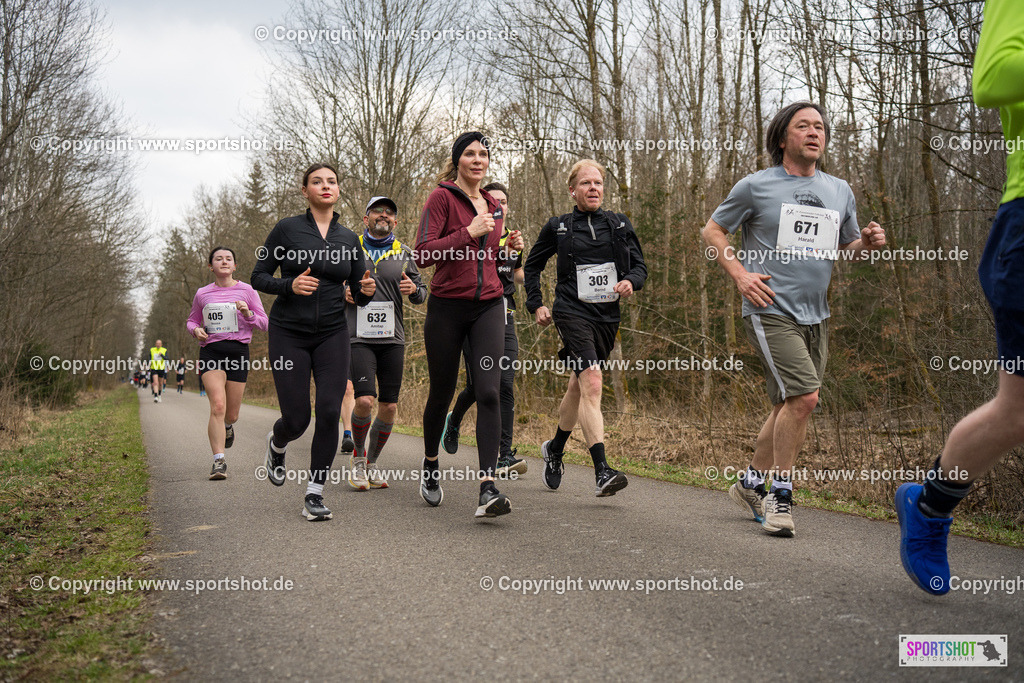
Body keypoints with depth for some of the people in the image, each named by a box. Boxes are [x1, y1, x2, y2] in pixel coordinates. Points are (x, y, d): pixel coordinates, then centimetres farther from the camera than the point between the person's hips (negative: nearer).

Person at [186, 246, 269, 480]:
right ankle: (219, 461, -17)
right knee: (217, 406, -19)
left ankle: (228, 427, 46)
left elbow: (264, 324, 7)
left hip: (238, 350, 0)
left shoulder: (247, 291, 6)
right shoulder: (202, 294, 10)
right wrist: (196, 330, 0)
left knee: (231, 414, 7)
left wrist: (248, 314, -13)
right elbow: (191, 321, 23)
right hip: (211, 351, 0)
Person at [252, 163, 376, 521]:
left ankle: (314, 495, 1)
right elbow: (258, 278, 0)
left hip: (332, 334, 3)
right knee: (296, 420, -3)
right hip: (289, 333, -2)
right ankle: (276, 444, 36)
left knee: (329, 412, -12)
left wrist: (367, 290, -12)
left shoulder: (349, 238, 7)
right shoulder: (287, 229, -2)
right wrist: (290, 285, -19)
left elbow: (359, 294, 12)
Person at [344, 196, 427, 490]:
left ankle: (372, 462, 21)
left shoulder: (403, 254, 12)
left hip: (392, 338, 3)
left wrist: (414, 289, -8)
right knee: (364, 400, -16)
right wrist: (343, 294, -5)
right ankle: (358, 456, 9)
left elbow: (422, 295, 15)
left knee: (389, 406, 2)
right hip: (358, 337, -3)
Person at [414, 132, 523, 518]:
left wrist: (509, 248, 7)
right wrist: (469, 233, -17)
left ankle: (488, 490, -17)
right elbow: (423, 255, -13)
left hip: (488, 307, 4)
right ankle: (430, 466, 36)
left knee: (488, 392, -12)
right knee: (441, 392, 9)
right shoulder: (442, 197, -3)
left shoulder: (494, 206, 15)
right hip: (447, 307, -3)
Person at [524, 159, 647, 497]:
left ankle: (555, 448, 40)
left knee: (578, 387, 15)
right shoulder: (558, 227, 5)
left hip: (607, 317, 4)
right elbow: (532, 265, 18)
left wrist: (630, 281, -10)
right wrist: (536, 304, 9)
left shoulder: (620, 225, 11)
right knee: (591, 384, -22)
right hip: (572, 313, -4)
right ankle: (602, 471, -27)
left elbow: (640, 266, 12)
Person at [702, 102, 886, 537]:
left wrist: (869, 243, -1)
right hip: (770, 311, -6)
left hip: (815, 316, 6)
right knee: (804, 397, -18)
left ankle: (751, 483, 27)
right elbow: (713, 230, 5)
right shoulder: (756, 186, -2)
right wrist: (739, 274, -9)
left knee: (789, 406, 10)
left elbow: (849, 248, 22)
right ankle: (780, 493, -3)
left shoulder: (840, 191, 13)